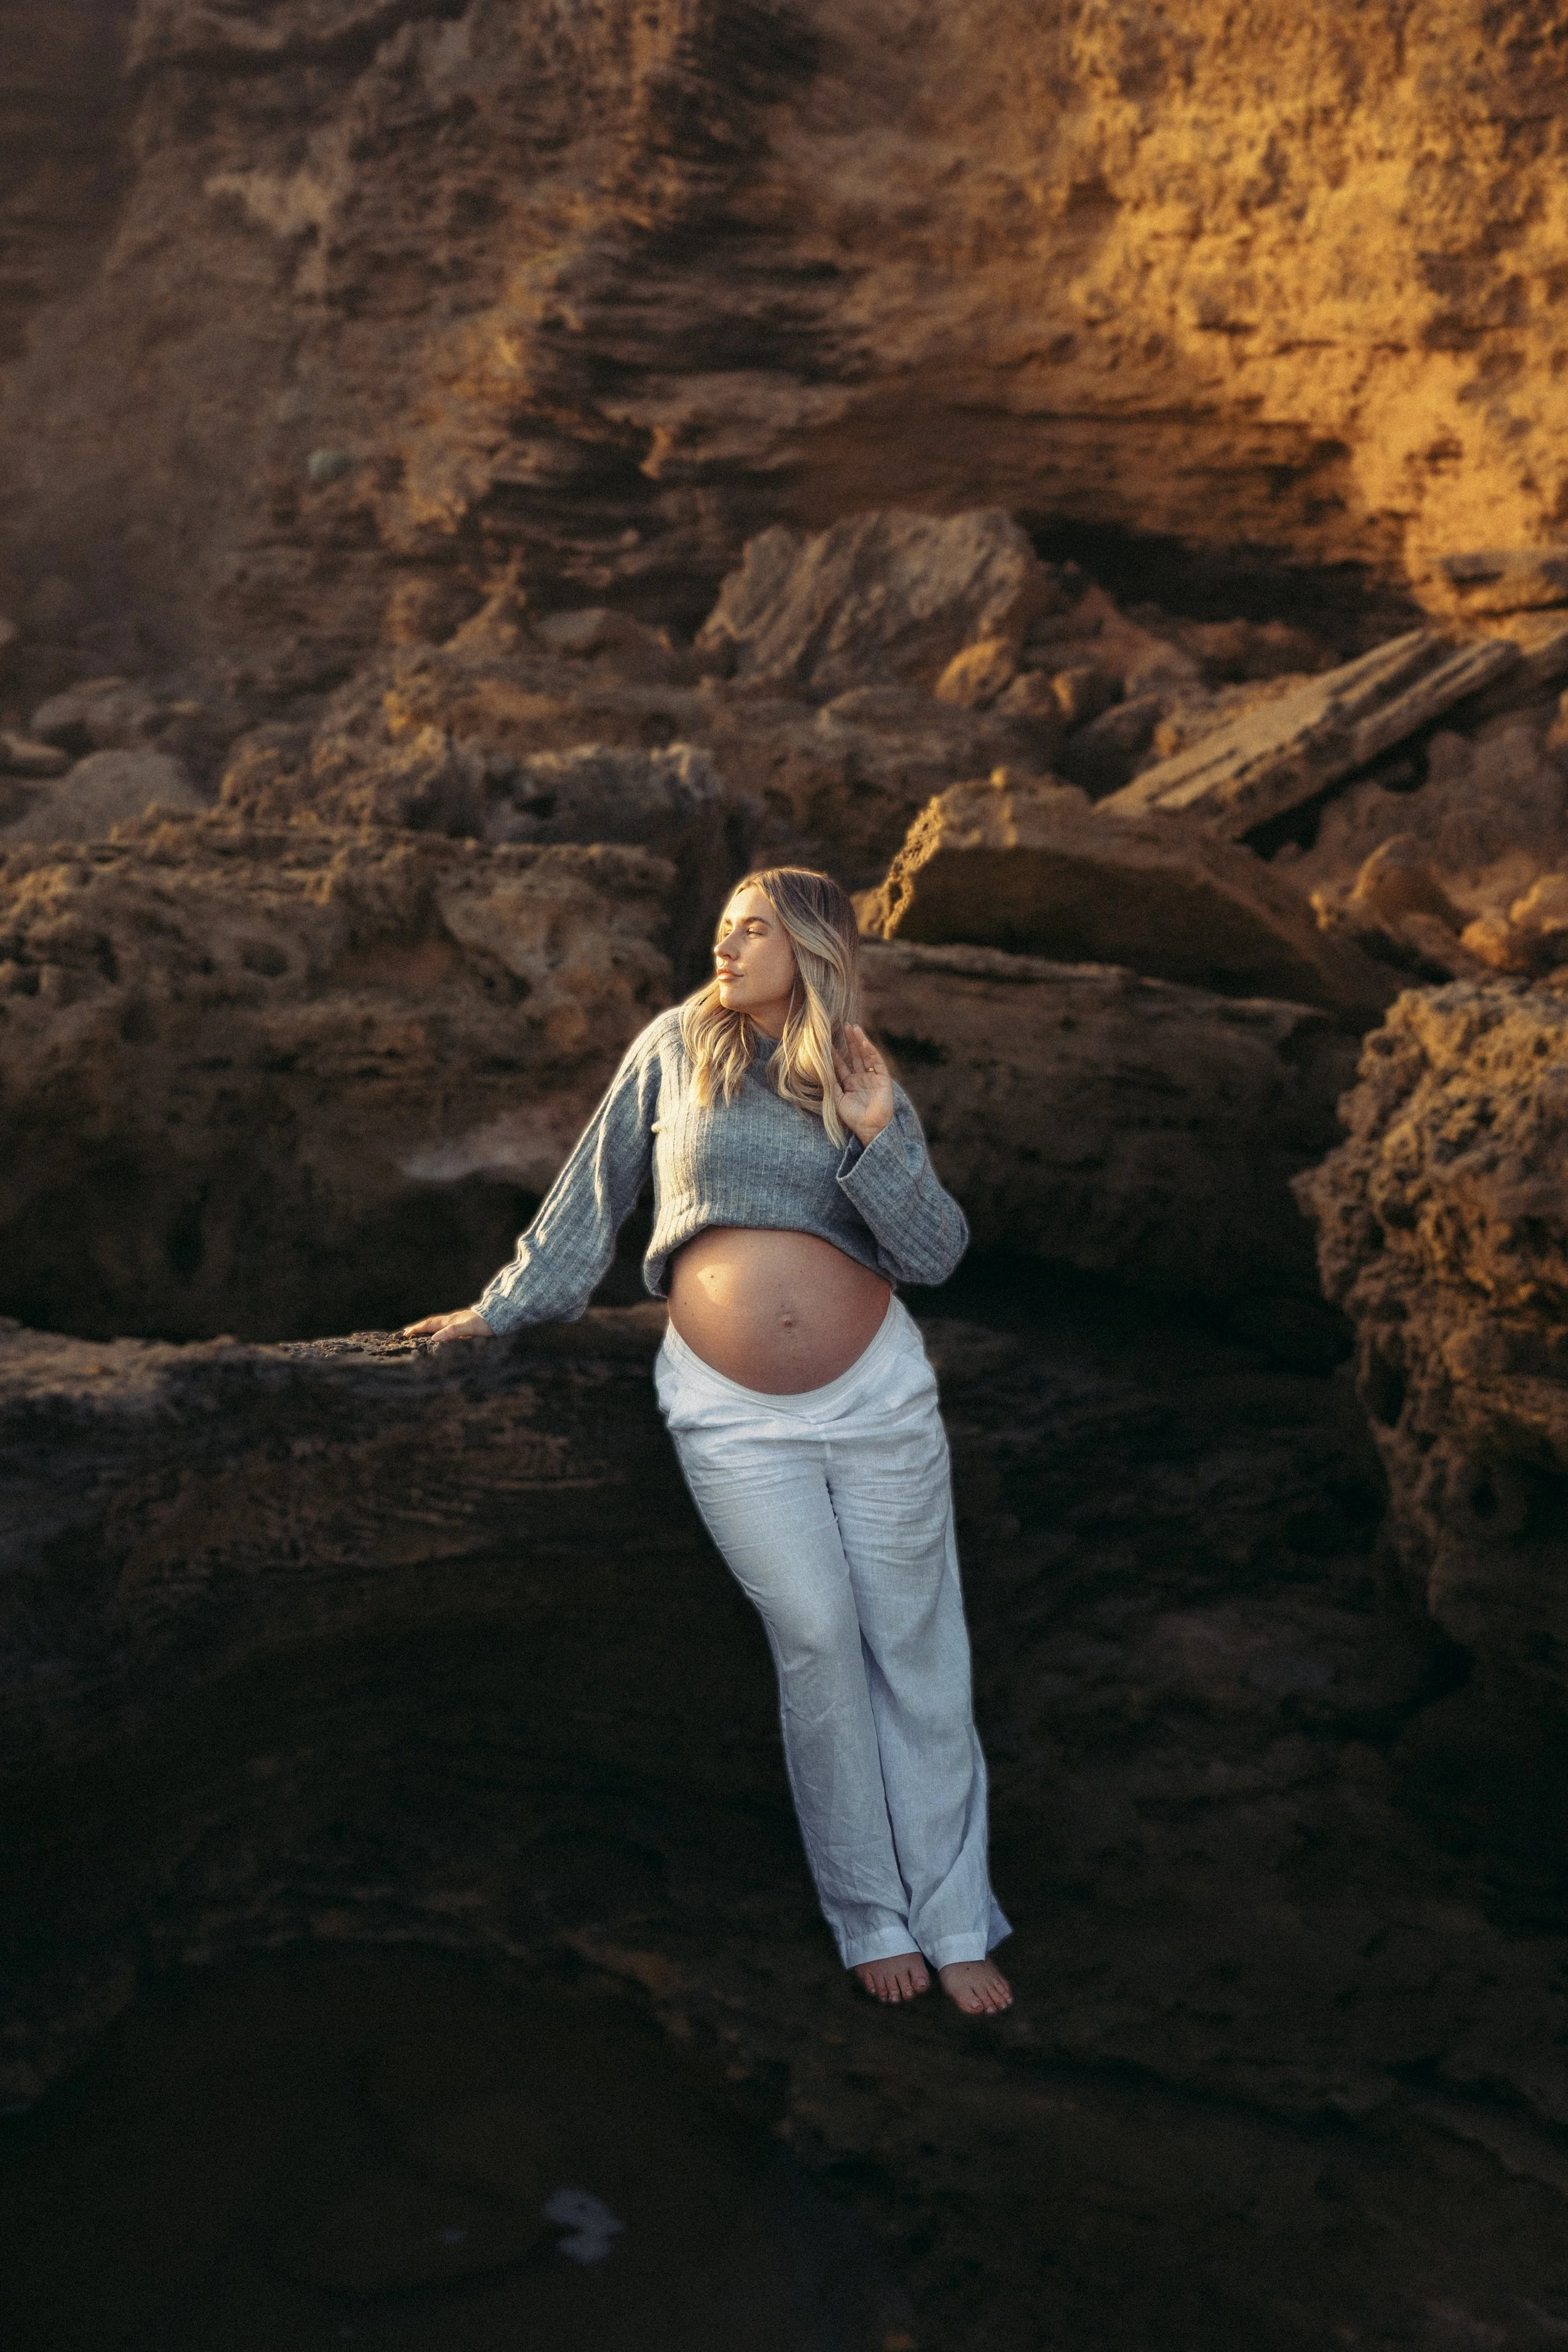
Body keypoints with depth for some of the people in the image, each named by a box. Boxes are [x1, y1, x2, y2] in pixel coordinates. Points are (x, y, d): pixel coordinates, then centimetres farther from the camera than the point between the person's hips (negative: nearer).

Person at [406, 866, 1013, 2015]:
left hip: (877, 1393, 1)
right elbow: (595, 1186, 12)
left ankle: (954, 1919, 15)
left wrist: (877, 1140, -15)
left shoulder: (872, 1091, 6)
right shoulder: (677, 1047, 5)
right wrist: (509, 1307, 15)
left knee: (916, 1646, 3)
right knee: (817, 1639, -4)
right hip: (733, 1414, -1)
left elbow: (937, 1253, -2)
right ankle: (871, 1915, 12)